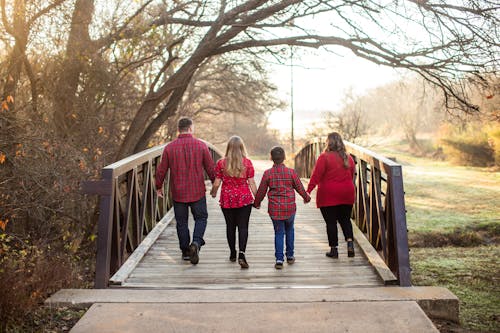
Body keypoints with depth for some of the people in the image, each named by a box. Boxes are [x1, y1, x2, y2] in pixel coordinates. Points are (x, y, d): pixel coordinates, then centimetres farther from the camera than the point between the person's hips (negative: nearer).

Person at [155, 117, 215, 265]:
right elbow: (211, 168, -1)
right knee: (201, 218, 13)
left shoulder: (169, 147, -3)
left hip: (178, 193, 1)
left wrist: (159, 187, 17)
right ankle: (196, 243, -9)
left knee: (181, 221, 13)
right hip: (197, 192, -1)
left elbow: (161, 170, 2)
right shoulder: (201, 146, -5)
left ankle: (185, 251, 19)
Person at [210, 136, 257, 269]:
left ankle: (232, 254, 24)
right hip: (244, 198, -1)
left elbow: (217, 183, -2)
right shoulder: (247, 163, -5)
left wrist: (213, 193, 18)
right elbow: (251, 183, -3)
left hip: (227, 199, 1)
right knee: (243, 226, 2)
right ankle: (242, 254, -12)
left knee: (230, 226, 14)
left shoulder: (221, 163, -4)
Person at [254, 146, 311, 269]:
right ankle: (290, 256, 26)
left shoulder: (268, 173, -6)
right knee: (289, 230, 20)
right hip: (290, 207, 1)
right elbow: (299, 187, 6)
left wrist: (256, 203, 19)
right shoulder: (291, 172, -5)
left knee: (279, 233, 8)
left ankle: (279, 259, 1)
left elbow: (261, 191, 1)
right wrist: (306, 197, 25)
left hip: (274, 208, -1)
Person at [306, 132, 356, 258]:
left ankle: (334, 249, 9)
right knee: (345, 219, 16)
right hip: (346, 195, 5)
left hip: (328, 195, -5)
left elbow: (316, 175, -15)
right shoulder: (348, 157, 7)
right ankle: (350, 243, -1)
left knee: (331, 222, 4)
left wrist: (308, 191, -14)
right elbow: (352, 176, 16)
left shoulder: (324, 157, -10)